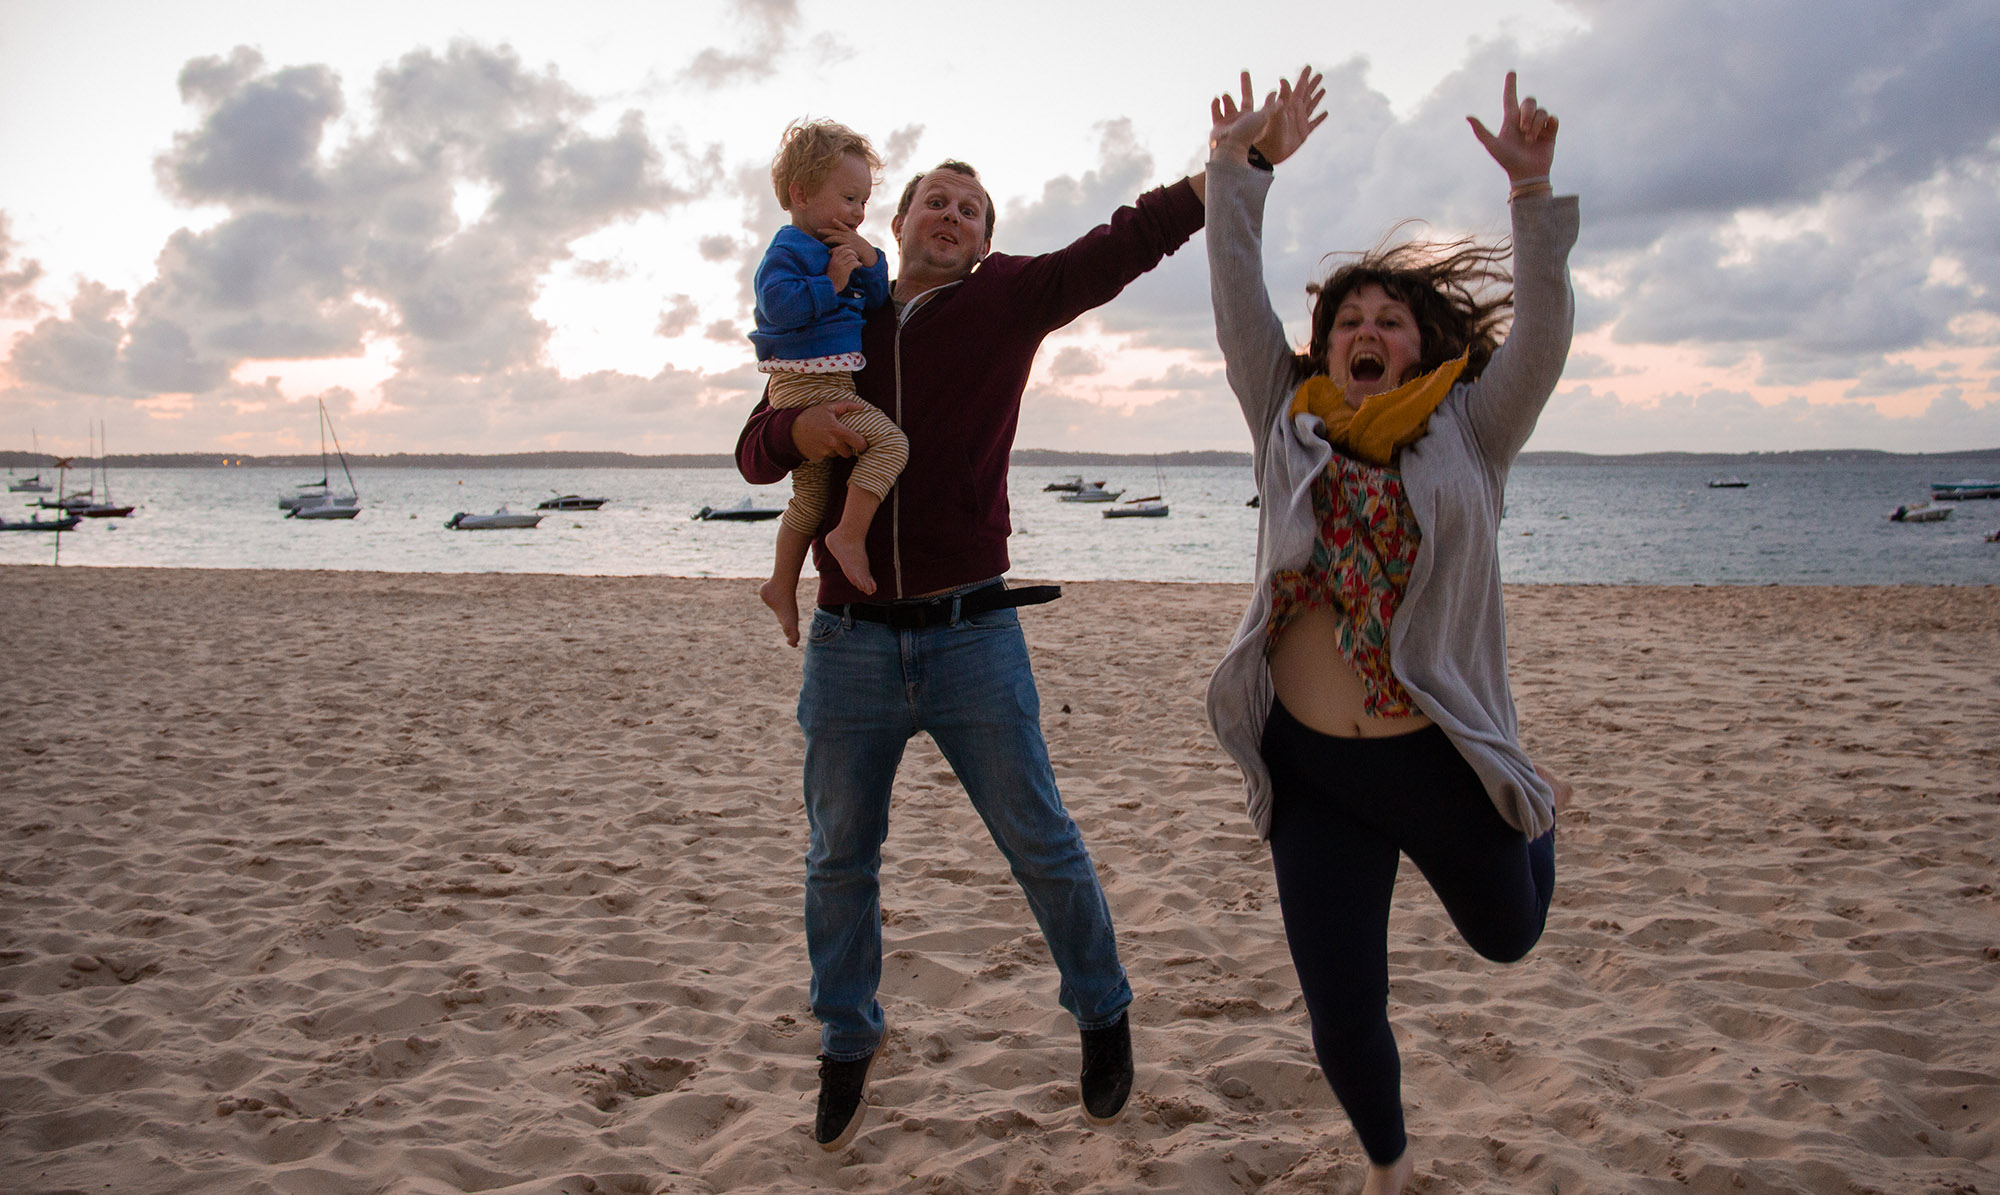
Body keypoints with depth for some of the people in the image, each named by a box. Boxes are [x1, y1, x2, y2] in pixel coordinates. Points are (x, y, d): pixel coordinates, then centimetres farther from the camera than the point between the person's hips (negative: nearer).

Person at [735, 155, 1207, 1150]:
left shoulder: (1006, 302, 3)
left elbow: (1124, 243, -8)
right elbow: (753, 451, 11)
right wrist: (795, 430, -13)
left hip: (971, 637, -2)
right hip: (847, 647, 3)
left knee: (1042, 846, 7)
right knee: (839, 860, 13)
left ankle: (1103, 1016, 30)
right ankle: (846, 1050, 32)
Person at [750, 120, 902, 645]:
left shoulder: (841, 249, 18)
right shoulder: (788, 250, -10)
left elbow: (876, 302, 14)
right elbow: (780, 303, -25)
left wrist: (869, 262, -2)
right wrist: (831, 281, -23)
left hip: (828, 386, 10)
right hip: (809, 387, -10)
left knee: (812, 492, 17)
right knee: (889, 440, -24)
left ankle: (782, 584, 27)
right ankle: (850, 536, -23)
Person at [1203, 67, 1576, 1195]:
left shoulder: (1467, 434, 1)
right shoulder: (1291, 429, 4)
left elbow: (1540, 328, -11)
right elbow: (1239, 302, -1)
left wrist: (1533, 188, -19)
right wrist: (1239, 168, -6)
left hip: (1441, 761, -1)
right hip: (1312, 769, 1)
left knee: (1508, 934, 25)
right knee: (1341, 1021, 6)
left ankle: (1533, 818, 61)